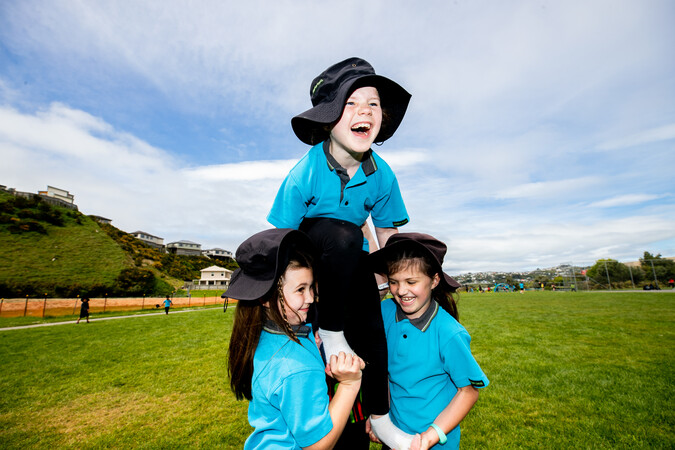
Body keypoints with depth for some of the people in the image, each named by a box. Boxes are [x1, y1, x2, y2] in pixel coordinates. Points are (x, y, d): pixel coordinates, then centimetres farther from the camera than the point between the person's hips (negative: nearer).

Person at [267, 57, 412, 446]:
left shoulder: (383, 176, -13)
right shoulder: (304, 174, -24)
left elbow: (388, 235, -1)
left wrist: (386, 286, -1)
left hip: (352, 257, 3)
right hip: (307, 251, -3)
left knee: (373, 335, -12)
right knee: (342, 236, -36)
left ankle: (369, 424, 17)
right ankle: (331, 330, -14)